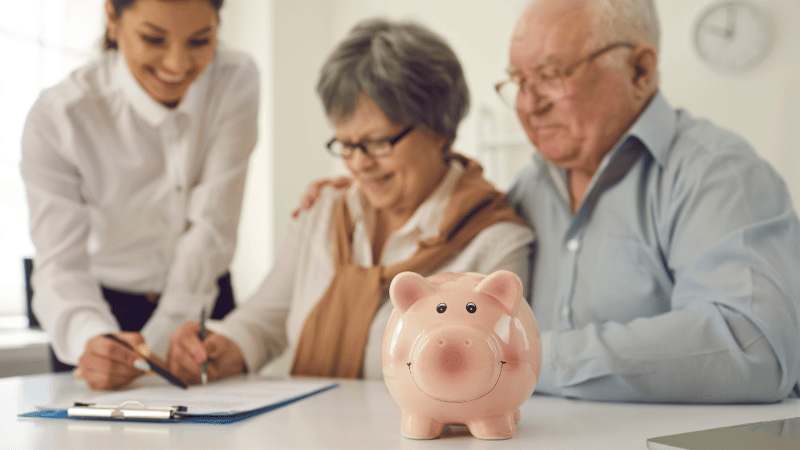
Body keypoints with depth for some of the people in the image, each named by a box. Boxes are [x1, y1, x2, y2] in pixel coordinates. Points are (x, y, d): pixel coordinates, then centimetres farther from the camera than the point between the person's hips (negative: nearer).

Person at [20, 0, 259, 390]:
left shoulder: (237, 83, -14)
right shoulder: (56, 118, -19)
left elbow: (211, 229, -16)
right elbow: (60, 263, -22)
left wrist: (154, 346, -23)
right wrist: (89, 339, -44)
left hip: (200, 304, 1)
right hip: (108, 307, -1)